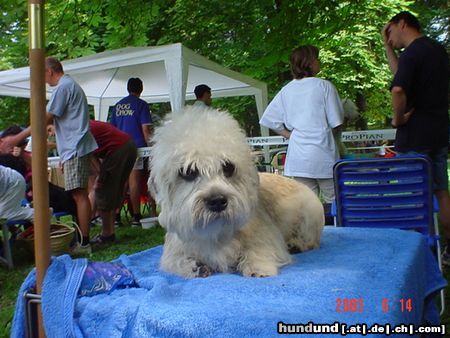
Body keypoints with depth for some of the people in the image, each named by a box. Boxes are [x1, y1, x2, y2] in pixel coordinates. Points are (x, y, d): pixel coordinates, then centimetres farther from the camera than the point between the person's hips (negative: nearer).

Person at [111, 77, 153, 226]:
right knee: (134, 181, -4)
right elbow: (145, 129, -9)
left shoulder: (118, 105, 15)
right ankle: (136, 216, -1)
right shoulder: (141, 104, -2)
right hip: (136, 147, -5)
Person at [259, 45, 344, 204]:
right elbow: (336, 122, -4)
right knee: (333, 202, 6)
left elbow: (269, 119, 9)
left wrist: (290, 134, 11)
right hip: (322, 154, -4)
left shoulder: (286, 90, 6)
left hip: (297, 156, 4)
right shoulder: (324, 86, -5)